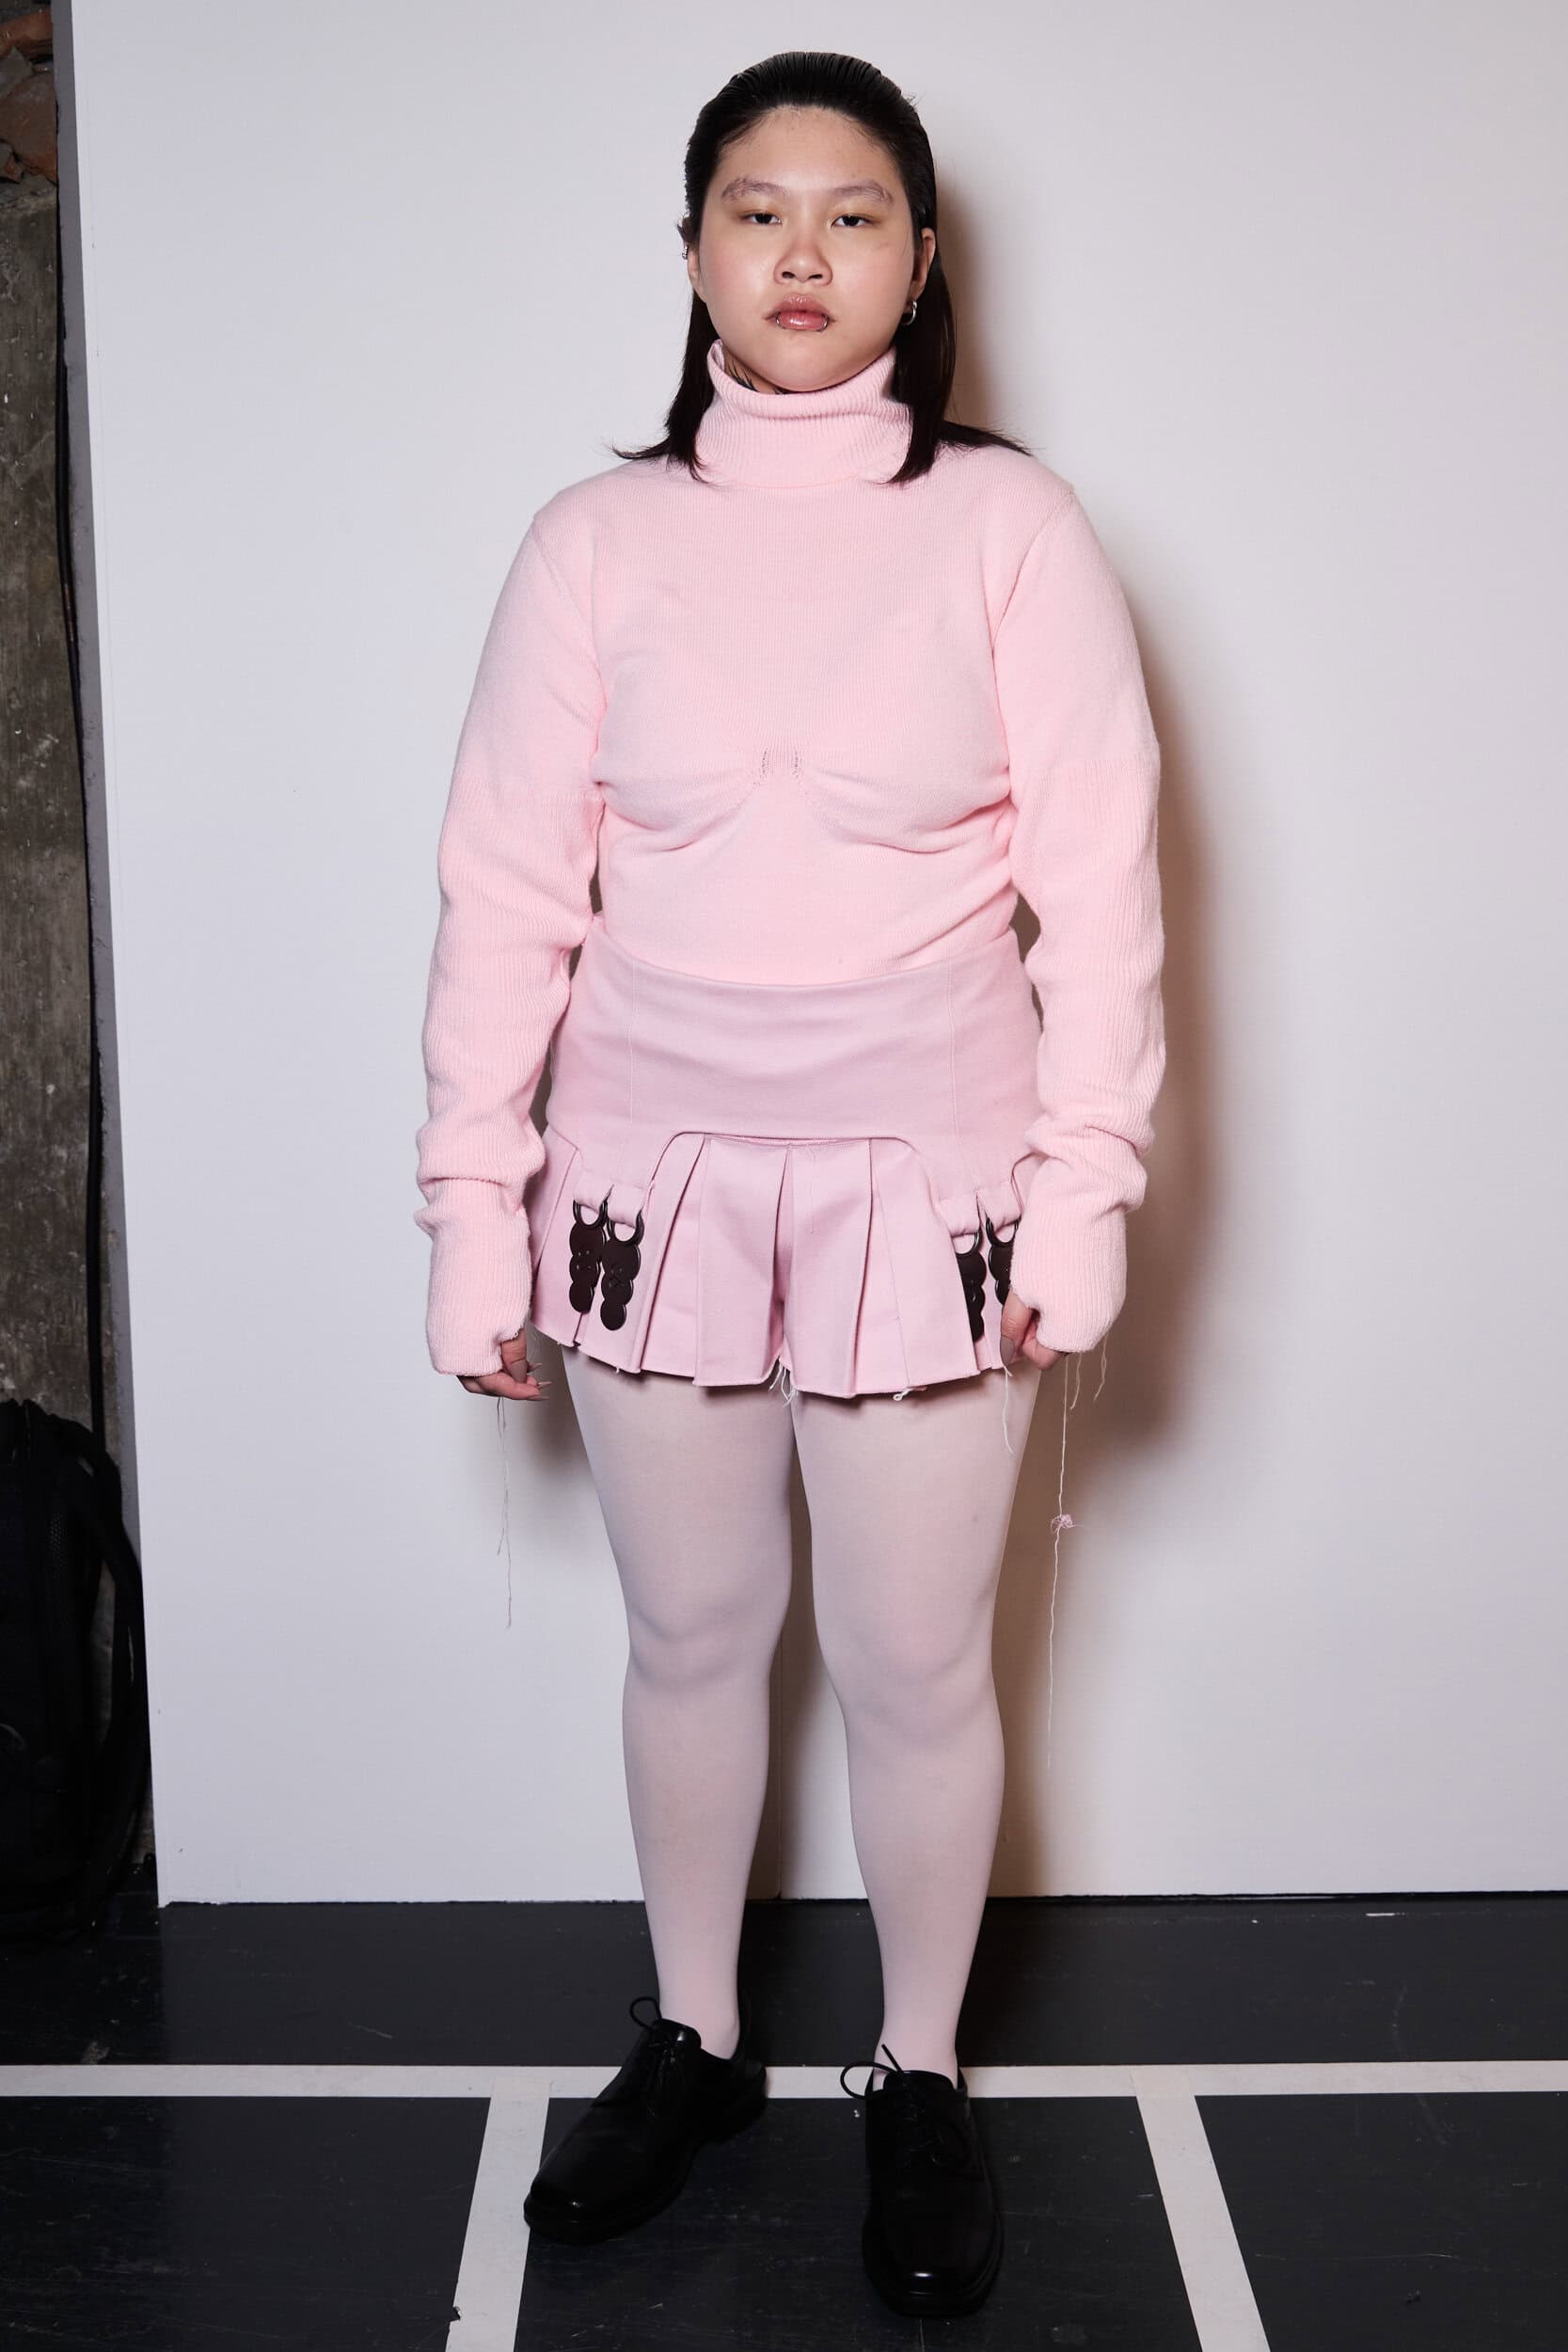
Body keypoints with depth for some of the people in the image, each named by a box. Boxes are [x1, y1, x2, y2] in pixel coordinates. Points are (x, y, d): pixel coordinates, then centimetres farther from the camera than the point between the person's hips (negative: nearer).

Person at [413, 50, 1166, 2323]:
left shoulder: (1009, 524, -4)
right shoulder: (599, 539, 0)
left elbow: (1098, 878, -4)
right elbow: (507, 889, 0)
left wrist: (1086, 1191, -7)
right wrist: (474, 1212, -2)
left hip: (924, 1181, -1)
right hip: (658, 1172, 2)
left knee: (917, 1664, 8)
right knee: (691, 1637, 15)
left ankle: (921, 2077, 31)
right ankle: (693, 2038, 37)